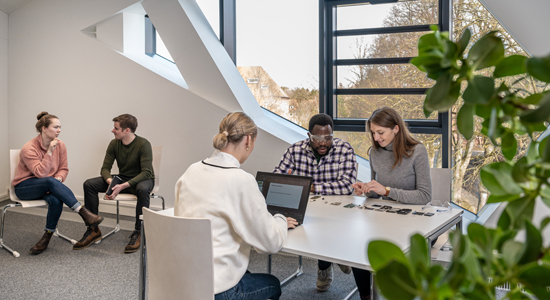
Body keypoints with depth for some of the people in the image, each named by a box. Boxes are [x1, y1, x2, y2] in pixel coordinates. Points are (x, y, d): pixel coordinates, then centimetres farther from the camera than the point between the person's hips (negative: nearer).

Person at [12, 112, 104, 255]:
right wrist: (50, 152, -28)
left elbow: (64, 169, 4)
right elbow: (40, 173, -25)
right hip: (24, 187, -4)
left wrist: (58, 179, -18)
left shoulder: (60, 145, -1)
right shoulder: (29, 149, -16)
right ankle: (82, 211, -38)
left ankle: (47, 236, -12)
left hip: (48, 185, 4)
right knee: (50, 181, -37)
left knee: (56, 200, -32)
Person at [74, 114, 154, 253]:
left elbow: (146, 172, -26)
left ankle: (138, 233, -27)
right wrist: (110, 181, -27)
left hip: (142, 179, -6)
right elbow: (105, 168, -2)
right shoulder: (114, 144, -3)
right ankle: (93, 230, -6)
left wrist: (123, 186, -36)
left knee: (143, 189, -42)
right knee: (89, 184, -12)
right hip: (122, 178, 6)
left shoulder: (143, 144, -21)